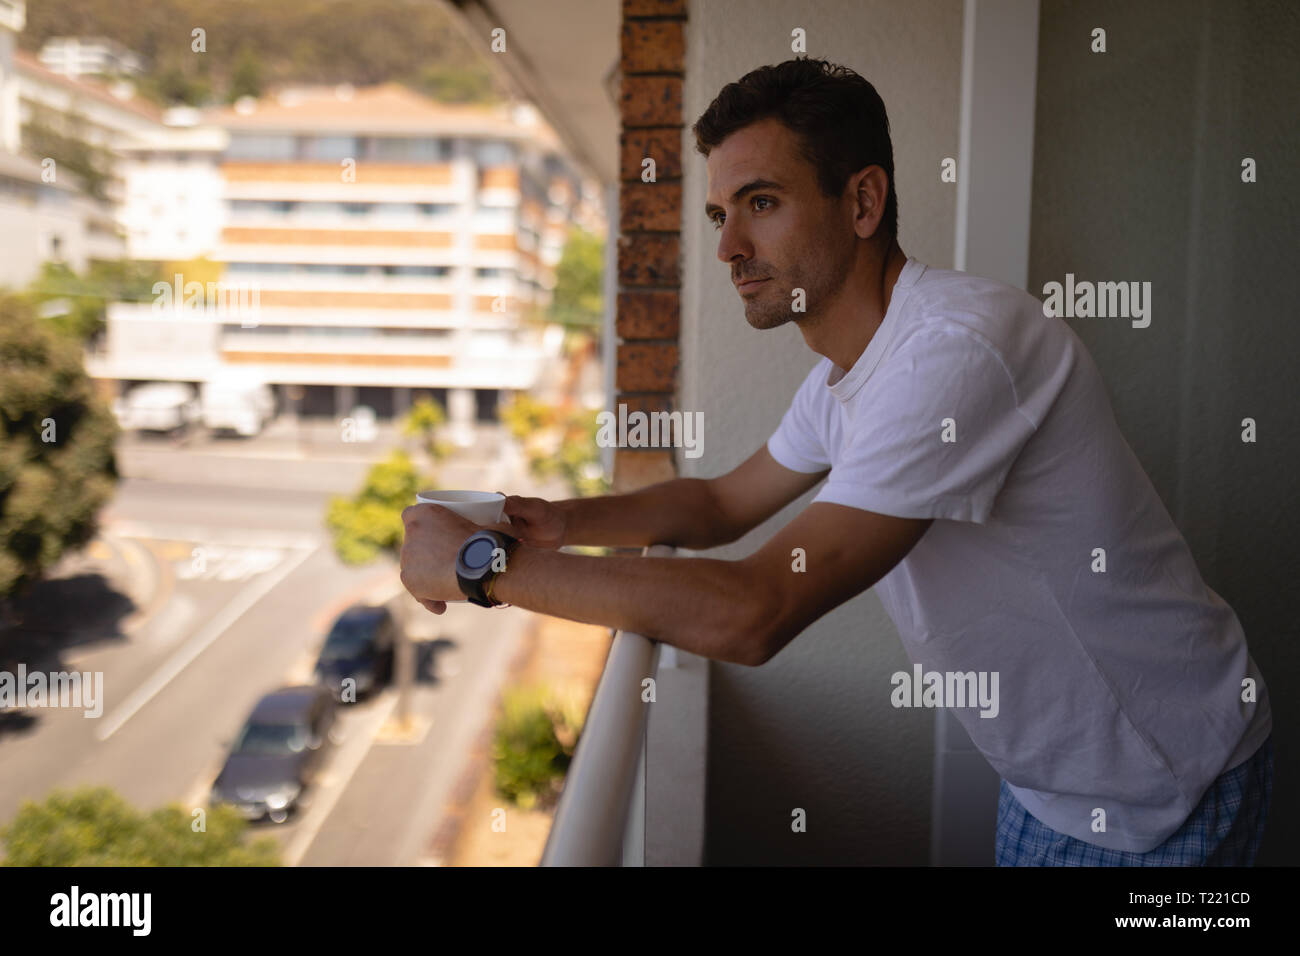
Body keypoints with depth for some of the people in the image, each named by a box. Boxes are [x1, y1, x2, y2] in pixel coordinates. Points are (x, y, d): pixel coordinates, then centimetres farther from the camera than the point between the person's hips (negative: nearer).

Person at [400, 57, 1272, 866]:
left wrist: (482, 564, -28)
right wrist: (566, 521, -5)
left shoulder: (957, 349, -32)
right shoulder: (847, 372, 0)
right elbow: (724, 504, 12)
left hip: (1152, 801, -7)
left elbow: (753, 614, -36)